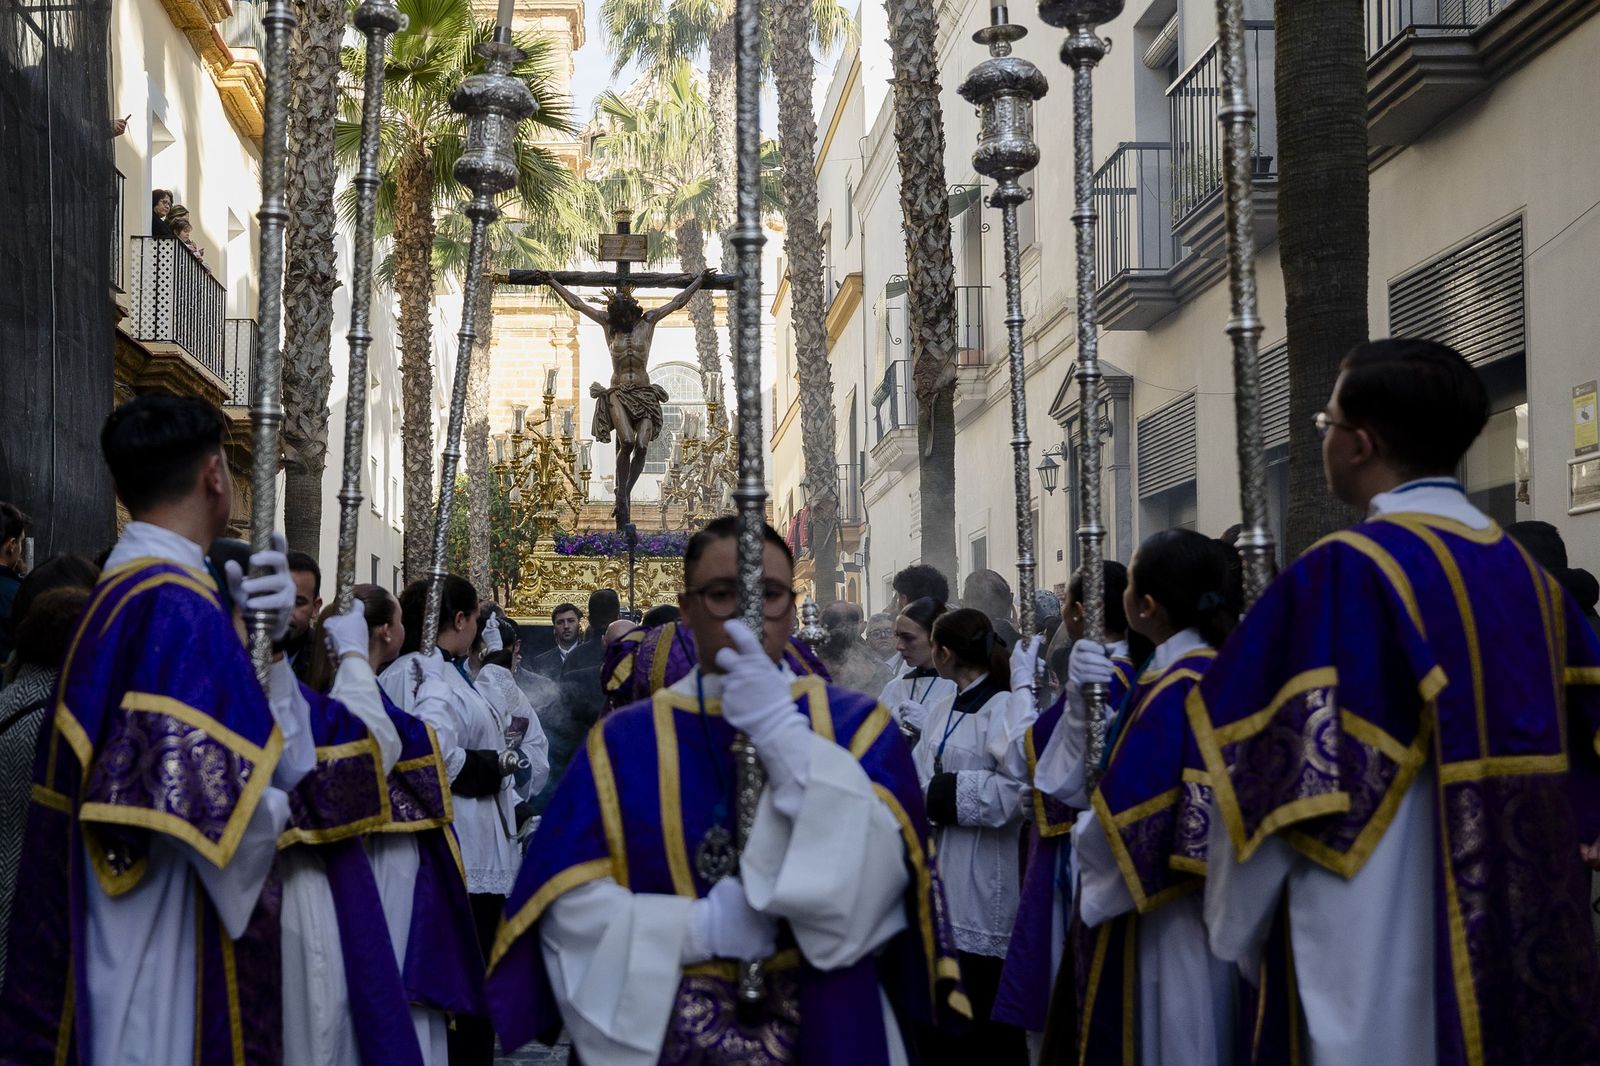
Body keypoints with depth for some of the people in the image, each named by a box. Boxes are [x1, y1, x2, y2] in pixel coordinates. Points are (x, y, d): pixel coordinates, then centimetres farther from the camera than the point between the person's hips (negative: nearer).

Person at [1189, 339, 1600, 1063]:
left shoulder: (1345, 573, -16)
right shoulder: (1527, 574, 7)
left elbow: (1274, 776, -15)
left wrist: (1236, 925, -2)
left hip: (1383, 955, -7)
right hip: (1524, 939, 7)